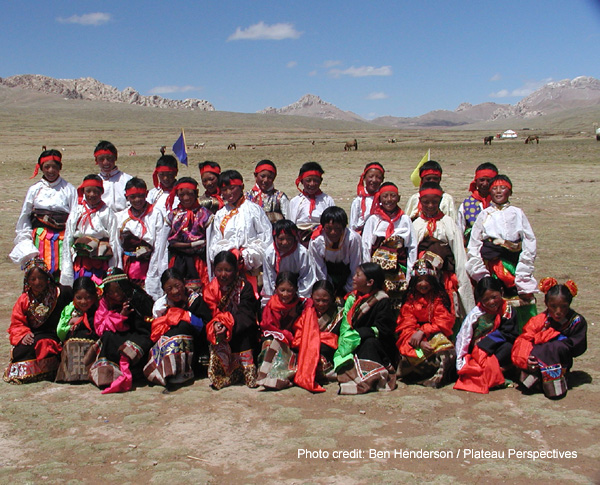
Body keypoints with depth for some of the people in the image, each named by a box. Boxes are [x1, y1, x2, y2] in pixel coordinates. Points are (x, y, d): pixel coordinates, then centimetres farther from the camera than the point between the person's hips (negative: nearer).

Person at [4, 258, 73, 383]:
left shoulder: (60, 294, -3)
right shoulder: (24, 299, 7)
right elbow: (16, 324, 6)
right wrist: (24, 335, -14)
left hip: (54, 338, -4)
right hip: (33, 336, 4)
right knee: (18, 352, -25)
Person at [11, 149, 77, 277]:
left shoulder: (69, 189, 4)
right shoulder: (34, 189, 10)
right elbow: (24, 216, 14)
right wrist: (24, 241, 6)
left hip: (62, 237, -1)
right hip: (40, 238, 1)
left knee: (62, 272, -9)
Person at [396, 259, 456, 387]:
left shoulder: (440, 298, 4)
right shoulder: (410, 299, 5)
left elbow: (444, 322, -4)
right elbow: (406, 325, -3)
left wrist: (422, 331, -18)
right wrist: (419, 343, -21)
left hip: (435, 335, -1)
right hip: (415, 339, 1)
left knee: (445, 349, -33)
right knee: (411, 354, -31)